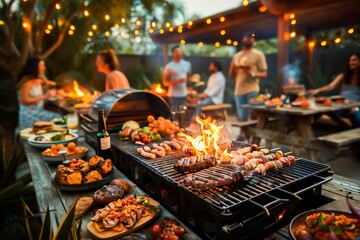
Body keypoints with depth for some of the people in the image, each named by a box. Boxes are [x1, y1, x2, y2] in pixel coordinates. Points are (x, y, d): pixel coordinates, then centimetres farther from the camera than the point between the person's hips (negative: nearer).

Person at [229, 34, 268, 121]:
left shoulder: (258, 54, 4)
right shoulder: (236, 56, 17)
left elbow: (264, 73, -1)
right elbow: (231, 74, 17)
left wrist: (252, 73, -19)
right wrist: (235, 67, -4)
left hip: (252, 90, -4)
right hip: (239, 90, 4)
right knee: (242, 117, 4)